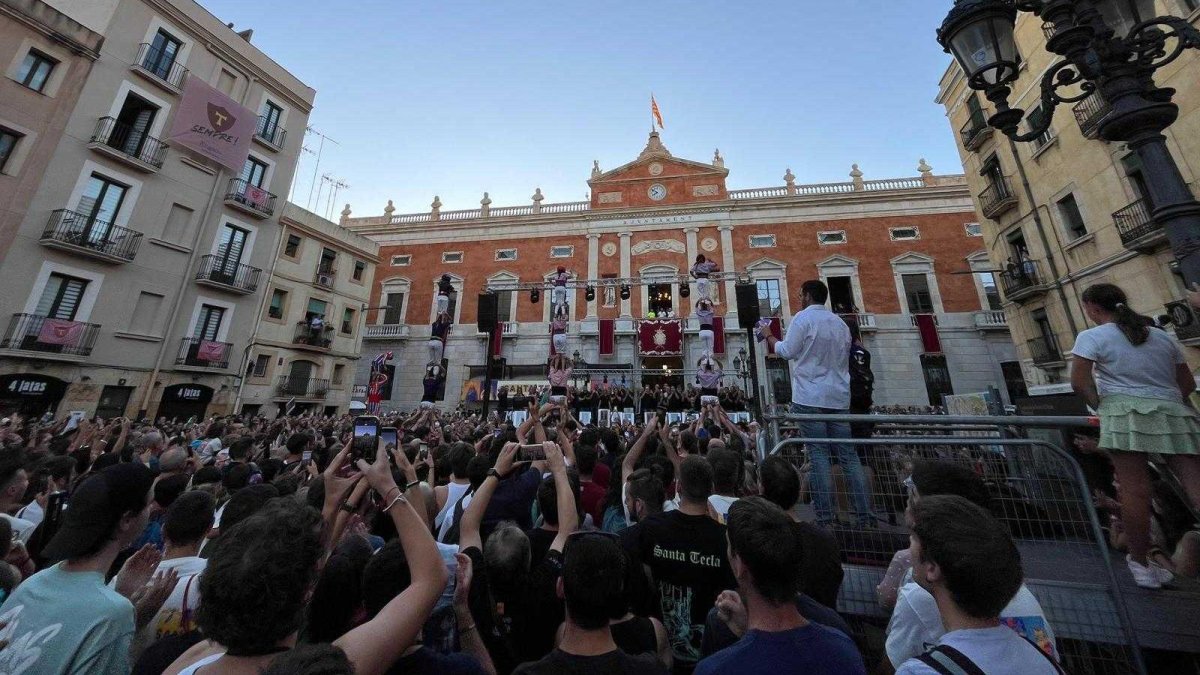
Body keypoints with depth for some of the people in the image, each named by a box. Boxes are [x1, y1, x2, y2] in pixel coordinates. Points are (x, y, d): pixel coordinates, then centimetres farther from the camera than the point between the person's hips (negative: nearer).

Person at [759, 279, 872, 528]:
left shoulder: (803, 318, -5)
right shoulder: (840, 322, 16)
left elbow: (787, 351, -6)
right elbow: (844, 356, 21)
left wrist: (768, 335, 9)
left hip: (810, 397, -6)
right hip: (839, 396, 6)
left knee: (818, 455, -3)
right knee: (848, 454, 8)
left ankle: (825, 517, -2)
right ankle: (865, 516, 10)